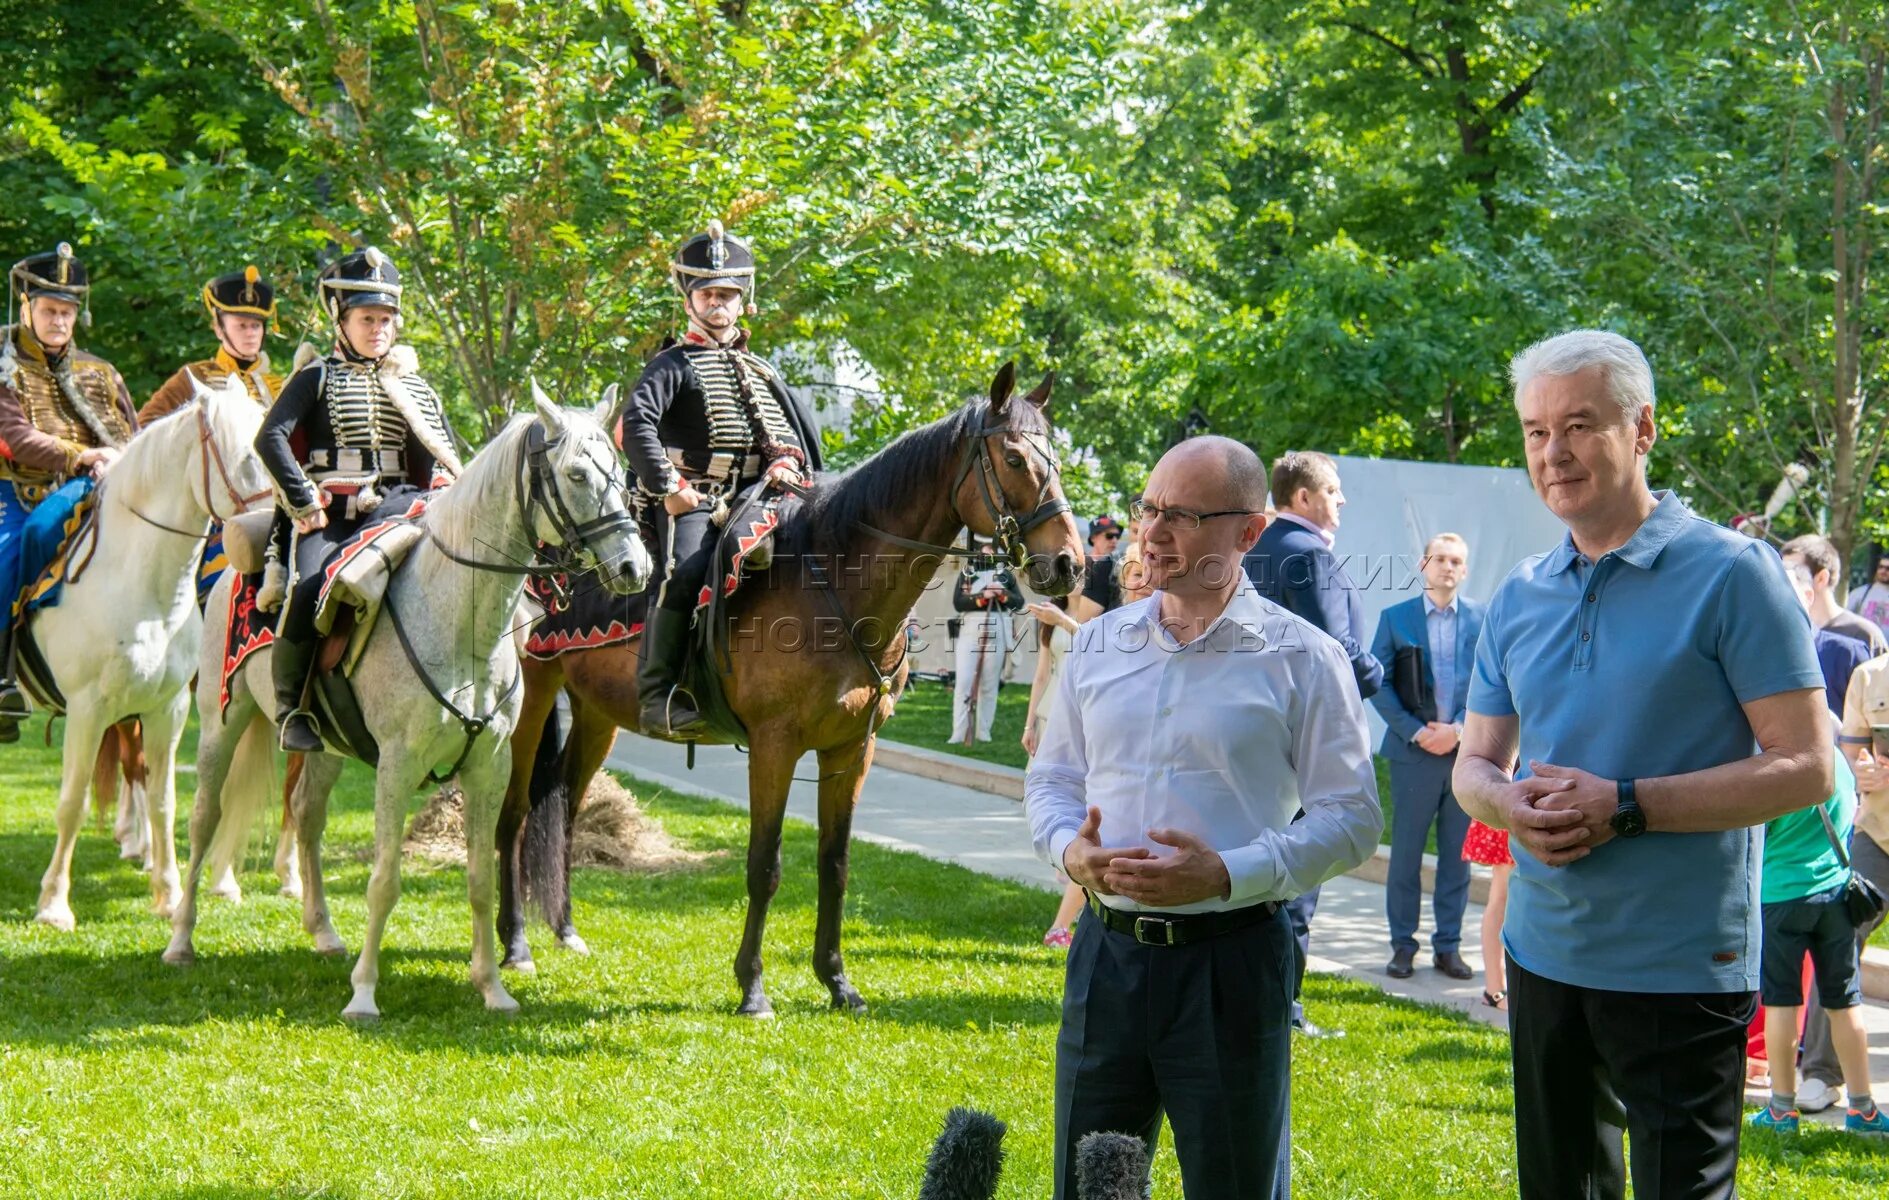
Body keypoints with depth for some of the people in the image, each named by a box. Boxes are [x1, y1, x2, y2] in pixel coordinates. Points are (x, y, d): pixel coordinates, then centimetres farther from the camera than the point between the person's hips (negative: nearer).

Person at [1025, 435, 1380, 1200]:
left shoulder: (1301, 658, -6)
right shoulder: (1098, 643, 8)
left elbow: (1352, 819, -7)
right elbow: (1050, 779, 15)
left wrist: (1228, 874, -20)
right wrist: (1069, 849, -8)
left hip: (1230, 959, -4)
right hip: (1108, 952, 4)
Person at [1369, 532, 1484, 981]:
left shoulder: (1483, 620, 5)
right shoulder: (1395, 618, 4)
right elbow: (1378, 685, 0)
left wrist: (1459, 729, -11)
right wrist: (1415, 732, -11)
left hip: (1466, 753, 1)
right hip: (1413, 753, -1)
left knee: (1458, 854, 6)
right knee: (1406, 852, 3)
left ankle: (1448, 945, 13)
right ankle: (1403, 944, 11)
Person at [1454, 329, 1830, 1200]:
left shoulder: (1730, 573, -9)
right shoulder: (1518, 598, 9)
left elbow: (1804, 767, -13)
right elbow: (1474, 764, 14)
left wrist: (1623, 805, -20)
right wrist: (1512, 806, -11)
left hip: (1681, 965, -6)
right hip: (1546, 955, 6)